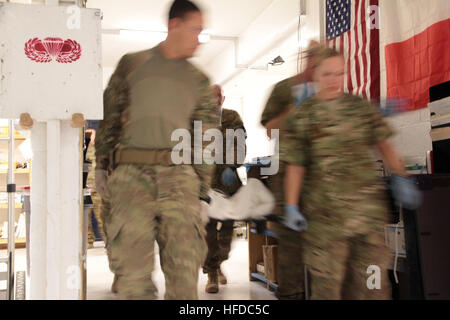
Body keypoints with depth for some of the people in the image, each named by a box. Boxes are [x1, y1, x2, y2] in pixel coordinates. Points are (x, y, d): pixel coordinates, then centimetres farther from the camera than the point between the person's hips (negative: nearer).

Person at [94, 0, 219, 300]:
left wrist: (203, 194, 6)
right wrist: (101, 166, 7)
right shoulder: (132, 64, 11)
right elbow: (110, 117, 13)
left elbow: (205, 142, 11)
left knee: (184, 269, -5)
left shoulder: (199, 81, 14)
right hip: (132, 174, -1)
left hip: (179, 175, 1)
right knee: (133, 266, -2)